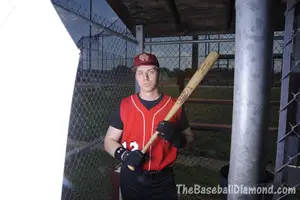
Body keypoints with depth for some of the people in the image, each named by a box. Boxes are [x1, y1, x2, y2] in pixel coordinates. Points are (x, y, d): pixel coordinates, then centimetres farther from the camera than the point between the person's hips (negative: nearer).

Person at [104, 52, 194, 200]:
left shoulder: (174, 105, -7)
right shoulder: (125, 105, -6)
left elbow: (189, 139, 1)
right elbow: (109, 141, -1)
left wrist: (176, 138, -21)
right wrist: (124, 155, -20)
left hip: (163, 180, 0)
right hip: (131, 179, 1)